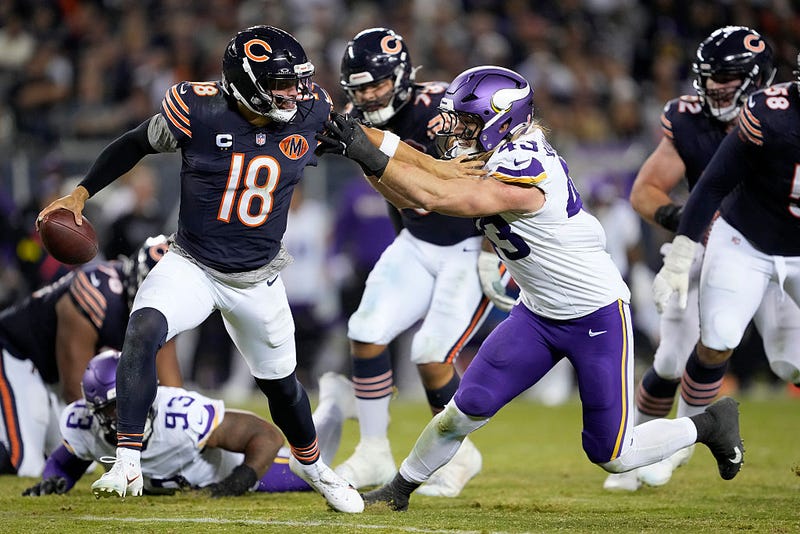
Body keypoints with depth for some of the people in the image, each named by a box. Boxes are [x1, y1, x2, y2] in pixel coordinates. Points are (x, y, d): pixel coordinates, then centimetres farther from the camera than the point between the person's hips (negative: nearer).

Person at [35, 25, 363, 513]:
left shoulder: (309, 113, -11)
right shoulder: (199, 110, -19)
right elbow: (138, 144, -2)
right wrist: (81, 193, -3)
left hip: (257, 280, 3)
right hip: (192, 266, -2)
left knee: (280, 382, 17)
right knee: (143, 332, -29)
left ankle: (310, 463, 47)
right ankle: (127, 460, -23)